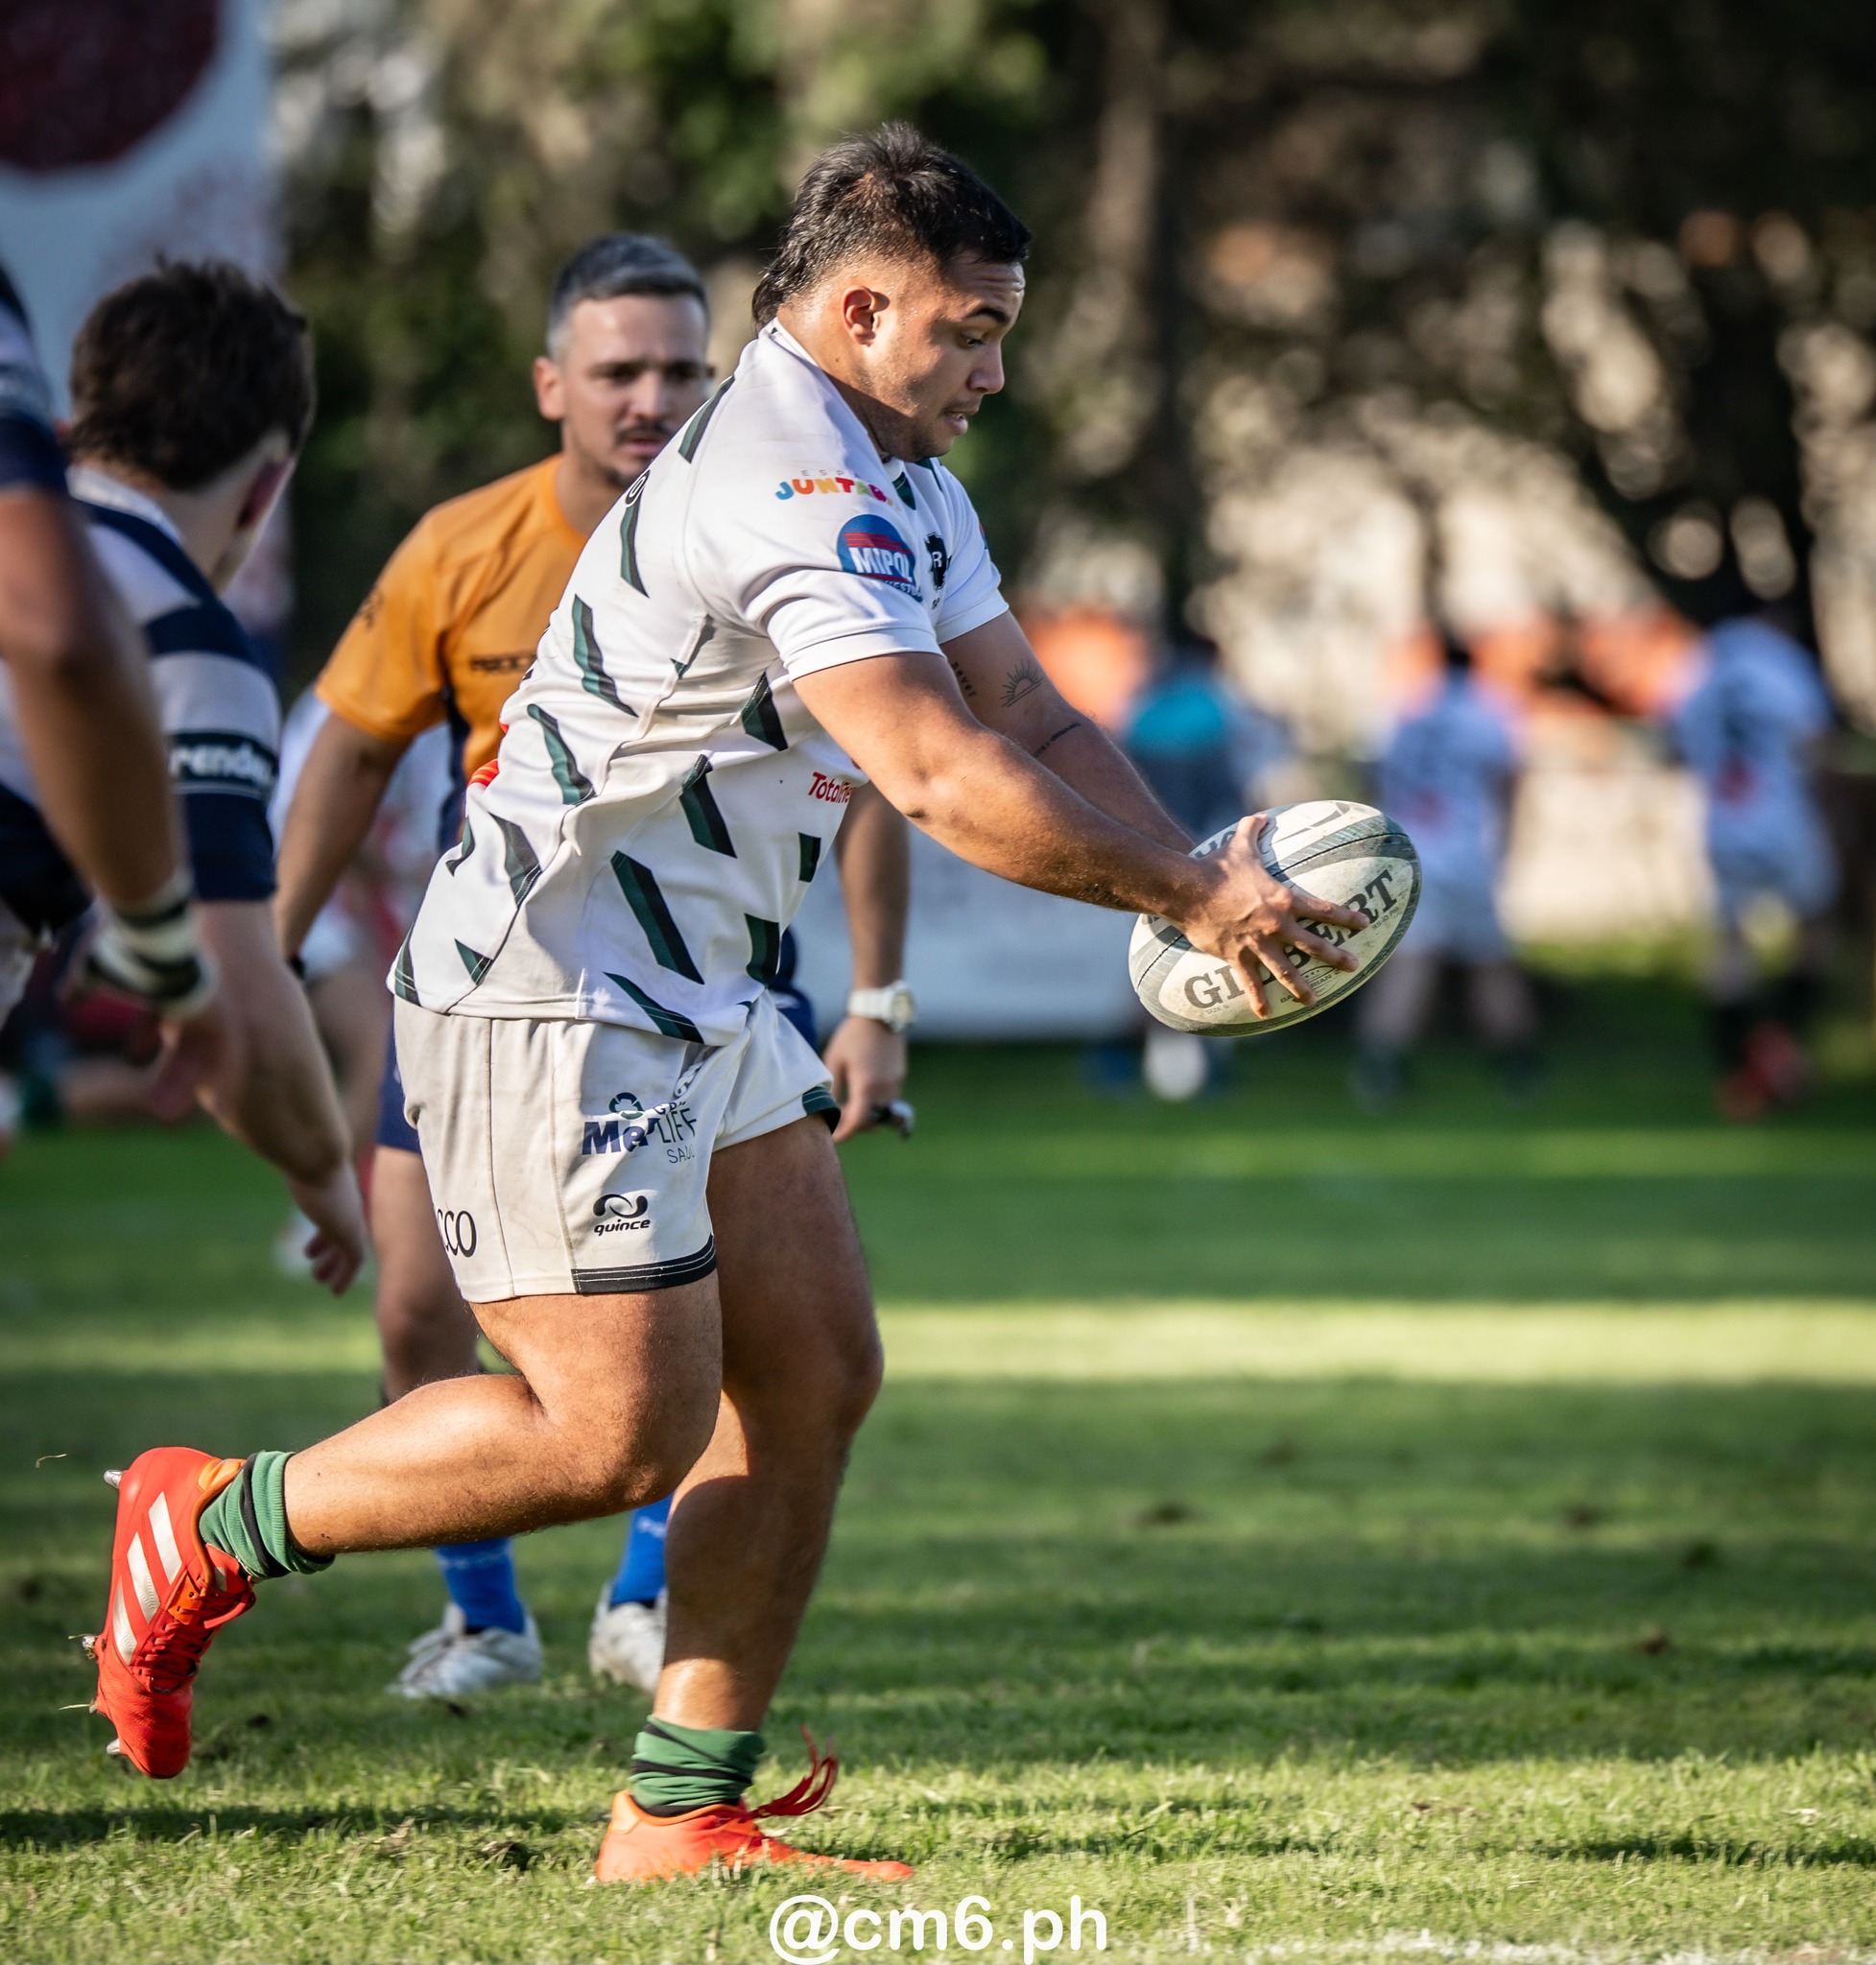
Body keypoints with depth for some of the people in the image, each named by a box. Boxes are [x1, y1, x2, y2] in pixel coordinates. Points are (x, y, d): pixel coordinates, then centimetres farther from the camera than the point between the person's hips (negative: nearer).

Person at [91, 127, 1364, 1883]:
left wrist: (1196, 877, -5)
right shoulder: (787, 488, -23)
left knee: (815, 1378, 6)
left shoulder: (896, 485, 12)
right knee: (624, 1431, -9)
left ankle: (677, 1815, 10)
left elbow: (1032, 720, 11)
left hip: (702, 1005, 11)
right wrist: (1192, 898, -21)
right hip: (548, 1006, -11)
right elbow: (944, 780, -30)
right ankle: (211, 1528, 8)